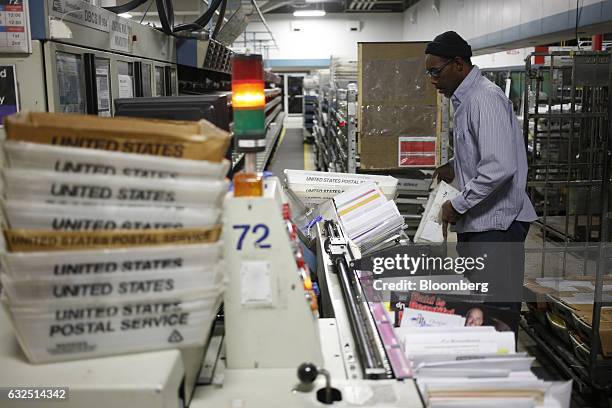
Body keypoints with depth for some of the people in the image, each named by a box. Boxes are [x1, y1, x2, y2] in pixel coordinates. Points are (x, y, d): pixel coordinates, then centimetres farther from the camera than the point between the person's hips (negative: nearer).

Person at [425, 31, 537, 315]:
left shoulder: (485, 99, -18)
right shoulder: (464, 99, 13)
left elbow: (500, 167, -26)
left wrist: (458, 205, -18)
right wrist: (454, 166, 12)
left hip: (496, 225, -10)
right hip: (476, 221, 10)